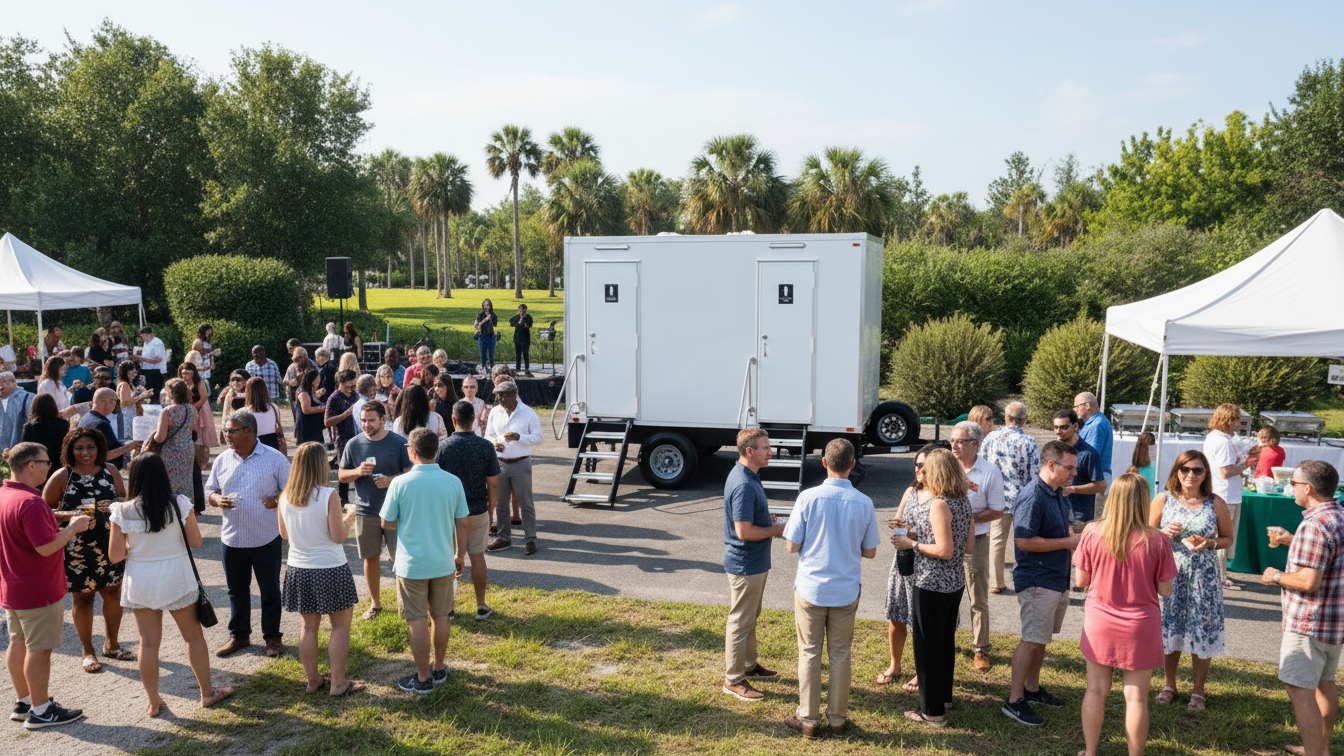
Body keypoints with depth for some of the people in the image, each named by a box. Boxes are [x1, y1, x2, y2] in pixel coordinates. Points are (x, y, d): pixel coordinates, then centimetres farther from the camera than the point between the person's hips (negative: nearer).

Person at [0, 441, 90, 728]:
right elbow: (46, 546, -27)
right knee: (39, 649, 1)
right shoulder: (30, 502, -26)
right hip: (38, 591, -10)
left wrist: (66, 527, 11)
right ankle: (40, 711, 10)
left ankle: (24, 702, 31)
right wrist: (73, 527, -14)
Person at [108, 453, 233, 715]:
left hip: (141, 584, 1)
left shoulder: (124, 512, -11)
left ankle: (153, 702, 21)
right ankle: (207, 692, 25)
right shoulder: (180, 505, -13)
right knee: (193, 636, 14)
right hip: (177, 580, -1)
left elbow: (116, 555, -7)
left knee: (149, 642, 11)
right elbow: (196, 542, -5)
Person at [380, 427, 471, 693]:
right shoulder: (453, 482, -6)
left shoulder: (400, 484, -14)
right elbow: (462, 524, 2)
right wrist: (459, 555, 15)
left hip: (412, 565, -3)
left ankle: (423, 678, 16)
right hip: (443, 562, 3)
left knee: (417, 621, 7)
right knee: (441, 616, 16)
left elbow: (386, 522, -3)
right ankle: (439, 669, 29)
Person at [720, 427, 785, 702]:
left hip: (755, 562, 10)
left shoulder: (747, 476, 7)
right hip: (745, 564, -10)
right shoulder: (744, 485, -27)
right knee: (740, 621, 1)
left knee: (750, 617, 23)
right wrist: (775, 530, -15)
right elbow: (744, 531, -29)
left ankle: (749, 665, 38)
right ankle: (733, 679, 13)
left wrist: (768, 520, 6)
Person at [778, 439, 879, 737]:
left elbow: (792, 546, -10)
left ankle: (808, 719, 18)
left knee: (809, 653, 10)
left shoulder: (808, 498, -14)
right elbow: (870, 552, 1)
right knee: (840, 654, 14)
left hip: (811, 588, -1)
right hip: (846, 590, 2)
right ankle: (837, 719, 23)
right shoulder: (864, 503, -8)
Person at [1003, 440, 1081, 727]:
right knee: (1032, 640, -6)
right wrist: (1067, 542, -20)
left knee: (1041, 638, 18)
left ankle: (1032, 687, 31)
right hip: (1037, 581, -9)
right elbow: (1024, 541, -25)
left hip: (1057, 579, 9)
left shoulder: (1058, 493, 11)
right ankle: (1014, 701, 1)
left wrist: (1073, 536, 5)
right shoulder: (1032, 497, -21)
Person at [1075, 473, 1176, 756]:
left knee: (1096, 690, 14)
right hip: (1140, 627, -1)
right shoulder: (1157, 541, -15)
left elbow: (1082, 579, -2)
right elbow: (1165, 591, -7)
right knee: (1135, 696, 10)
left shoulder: (1092, 533, -11)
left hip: (1099, 624, 2)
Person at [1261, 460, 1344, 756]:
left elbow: (1308, 581, -28)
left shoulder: (1315, 524, -24)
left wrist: (1276, 576, -12)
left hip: (1309, 621, -11)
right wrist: (1291, 541, 18)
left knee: (1300, 689, -5)